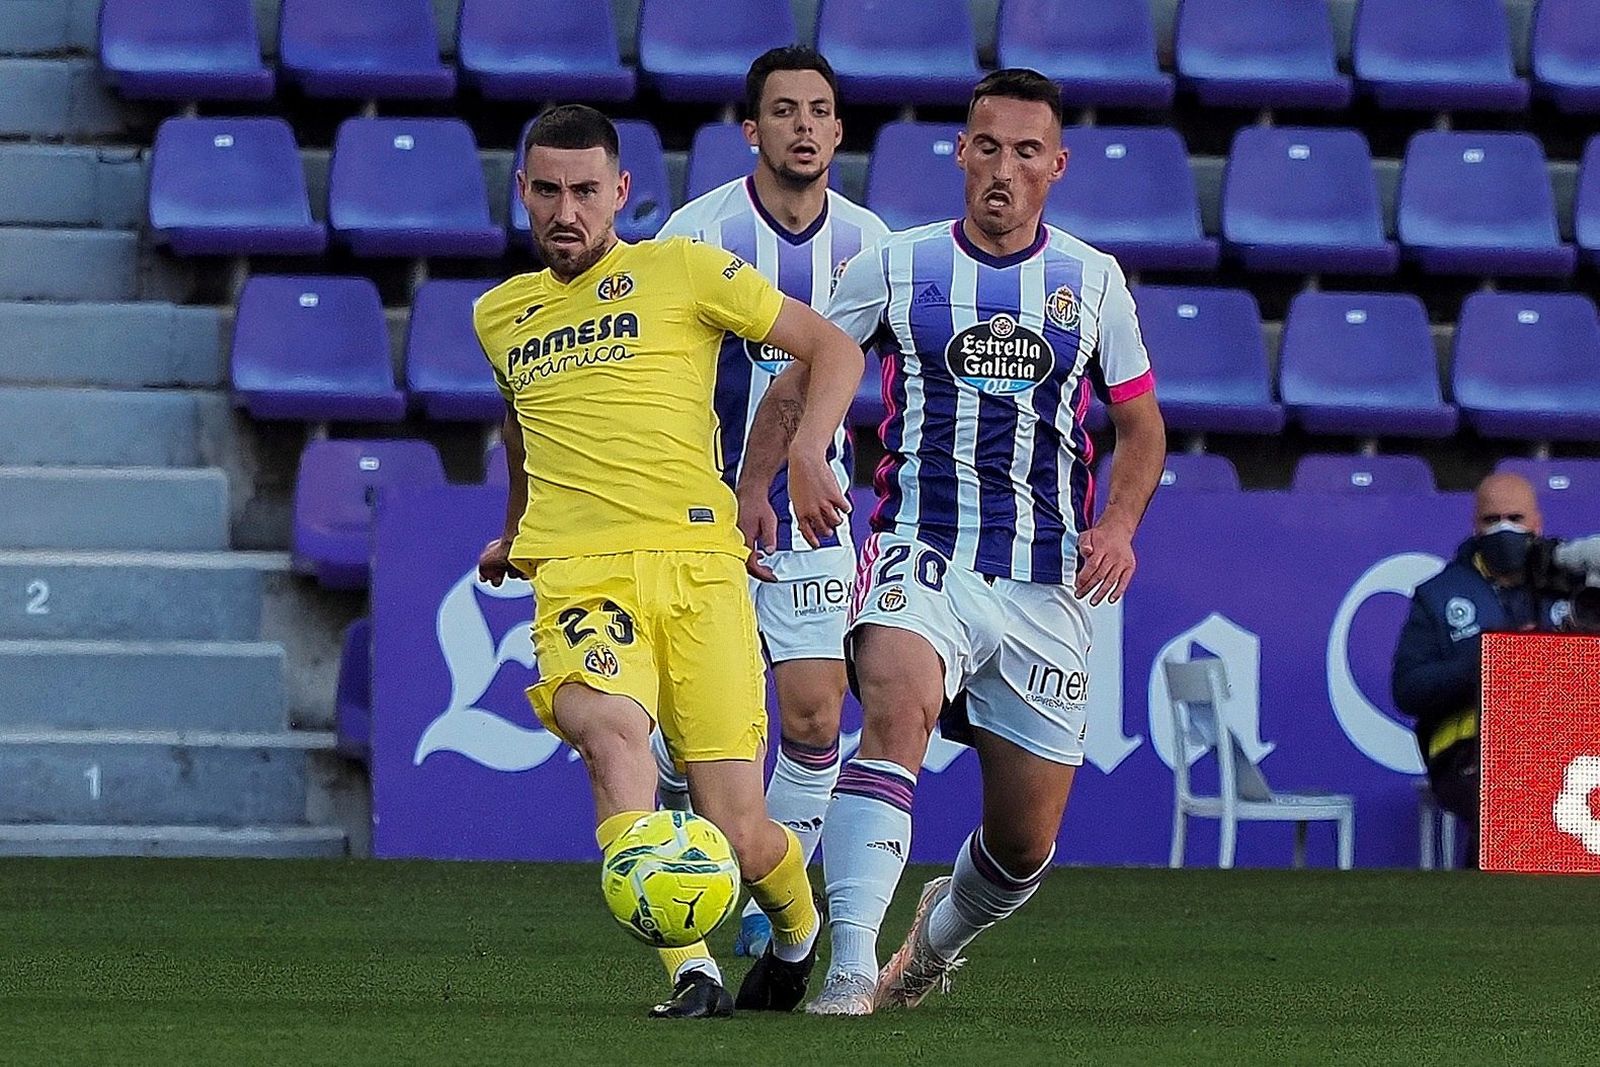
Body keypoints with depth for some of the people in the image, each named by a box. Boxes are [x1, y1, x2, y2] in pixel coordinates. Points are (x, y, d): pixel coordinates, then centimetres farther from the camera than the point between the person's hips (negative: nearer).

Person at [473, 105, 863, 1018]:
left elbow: (833, 349, 7)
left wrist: (808, 454, -8)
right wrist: (515, 531, 47)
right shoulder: (500, 316, 20)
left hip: (695, 560, -2)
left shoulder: (680, 270, 7)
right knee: (610, 727, -34)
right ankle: (692, 973, -38)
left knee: (740, 840, -7)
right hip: (577, 577, 2)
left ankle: (799, 933, 30)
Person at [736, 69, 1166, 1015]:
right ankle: (851, 971, -43)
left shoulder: (1093, 281, 7)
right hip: (921, 555, -2)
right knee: (899, 706, -34)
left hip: (1046, 583, 3)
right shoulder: (895, 267, 3)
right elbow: (797, 386, 12)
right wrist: (754, 490, -2)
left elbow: (1141, 423, 16)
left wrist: (1119, 525, -2)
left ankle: (942, 932, 42)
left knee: (1026, 838, 7)